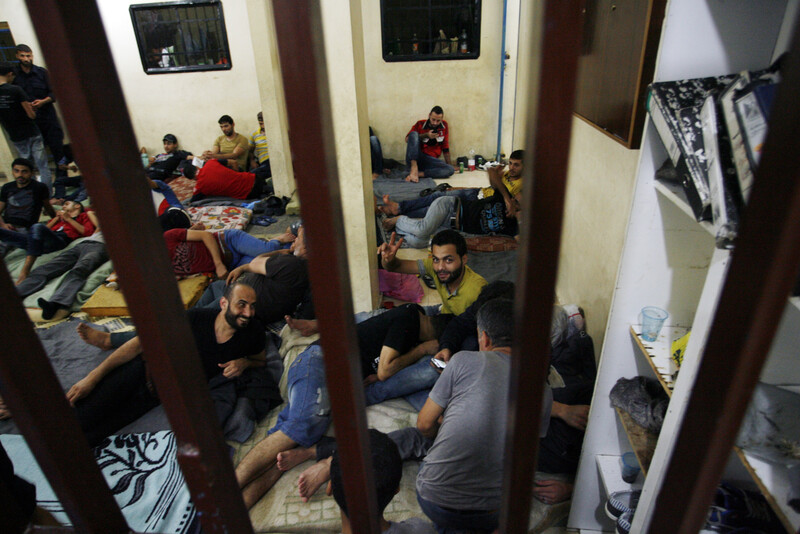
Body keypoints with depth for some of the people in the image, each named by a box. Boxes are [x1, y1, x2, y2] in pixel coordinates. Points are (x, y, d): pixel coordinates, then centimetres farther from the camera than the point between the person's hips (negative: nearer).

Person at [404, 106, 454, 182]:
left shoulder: (444, 125, 9)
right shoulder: (420, 124, 3)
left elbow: (445, 147, 13)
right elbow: (407, 139, -3)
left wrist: (449, 165, 9)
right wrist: (426, 135, -11)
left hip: (430, 160, 2)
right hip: (415, 158, -2)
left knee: (451, 170, -26)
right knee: (414, 134, -26)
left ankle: (419, 173, -30)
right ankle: (414, 168, -36)